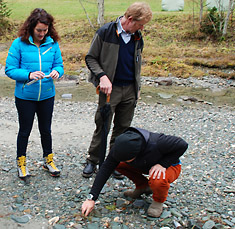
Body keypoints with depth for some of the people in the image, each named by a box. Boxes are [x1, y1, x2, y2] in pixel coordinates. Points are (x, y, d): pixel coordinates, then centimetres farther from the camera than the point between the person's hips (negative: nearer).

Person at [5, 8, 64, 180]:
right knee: (25, 130, 13)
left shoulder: (53, 44, -3)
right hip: (25, 96, -2)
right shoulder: (19, 44, -12)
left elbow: (59, 65, 4)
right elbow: (10, 69, -11)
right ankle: (21, 163, 32)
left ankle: (48, 160, 36)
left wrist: (57, 71, -19)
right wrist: (29, 75, -27)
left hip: (47, 95, 3)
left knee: (46, 129, 18)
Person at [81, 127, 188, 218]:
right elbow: (105, 169, -19)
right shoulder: (119, 148, -24)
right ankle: (143, 186, 8)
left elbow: (182, 145, -24)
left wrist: (162, 164, -32)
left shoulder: (156, 143, -40)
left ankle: (158, 200, -3)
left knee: (157, 181, -39)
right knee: (117, 164, -12)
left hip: (169, 165, -5)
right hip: (145, 165, 6)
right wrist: (91, 198, -23)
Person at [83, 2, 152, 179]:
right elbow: (91, 58, -4)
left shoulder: (138, 38, 6)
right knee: (103, 128, 1)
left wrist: (137, 88, 15)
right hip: (110, 89, -4)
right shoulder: (105, 32, -9)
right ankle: (92, 161, 18)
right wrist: (102, 76, -19)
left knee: (123, 128, 10)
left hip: (130, 90, 5)